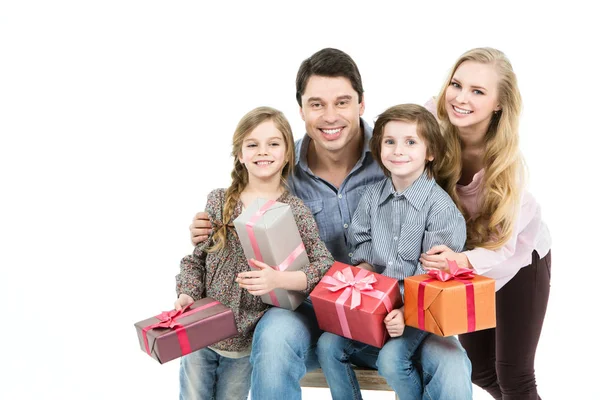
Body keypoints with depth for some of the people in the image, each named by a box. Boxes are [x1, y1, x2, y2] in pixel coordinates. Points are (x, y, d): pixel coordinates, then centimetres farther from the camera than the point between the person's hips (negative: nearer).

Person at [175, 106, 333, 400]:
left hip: (246, 341, -1)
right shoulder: (218, 202, -1)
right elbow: (195, 259, 5)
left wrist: (279, 279, -27)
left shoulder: (295, 211, -7)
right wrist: (187, 294, -12)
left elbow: (325, 266, -12)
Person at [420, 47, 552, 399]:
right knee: (479, 369, 15)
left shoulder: (506, 158, -30)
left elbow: (502, 245, -31)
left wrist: (462, 260, -50)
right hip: (466, 257, 3)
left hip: (520, 257, -3)